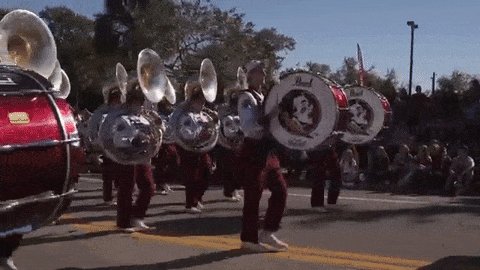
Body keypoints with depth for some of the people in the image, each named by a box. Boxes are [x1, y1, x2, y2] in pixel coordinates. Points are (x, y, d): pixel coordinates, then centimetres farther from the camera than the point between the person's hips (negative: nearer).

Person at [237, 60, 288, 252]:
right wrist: (270, 116, -29)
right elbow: (248, 127, -22)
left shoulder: (264, 97, 17)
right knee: (253, 195, -3)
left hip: (267, 151, 9)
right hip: (253, 152, -9)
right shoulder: (246, 97, -11)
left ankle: (267, 232, 17)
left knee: (280, 190, 8)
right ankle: (249, 238, 7)